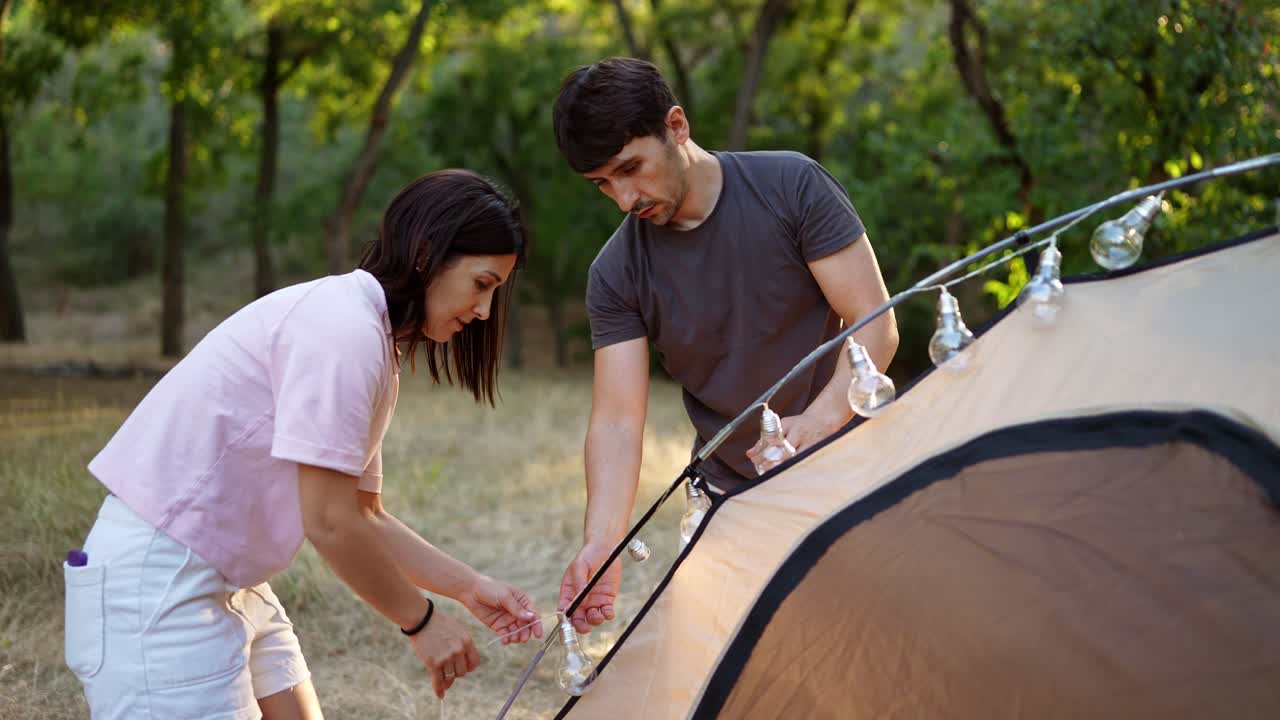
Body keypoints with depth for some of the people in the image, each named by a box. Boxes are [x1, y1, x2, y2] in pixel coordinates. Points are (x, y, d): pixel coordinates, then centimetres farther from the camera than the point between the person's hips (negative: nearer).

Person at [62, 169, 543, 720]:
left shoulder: (370, 340, 12)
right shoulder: (346, 328, -19)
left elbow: (364, 517, 15)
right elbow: (330, 524, -20)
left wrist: (469, 587, 9)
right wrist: (421, 622, -8)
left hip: (227, 580, 10)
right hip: (158, 582, -10)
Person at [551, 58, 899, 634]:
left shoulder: (792, 187, -14)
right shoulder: (616, 273, -8)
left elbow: (875, 325, -14)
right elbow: (617, 419, -12)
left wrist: (821, 419, -32)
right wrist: (601, 542, -27)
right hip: (729, 501, 2)